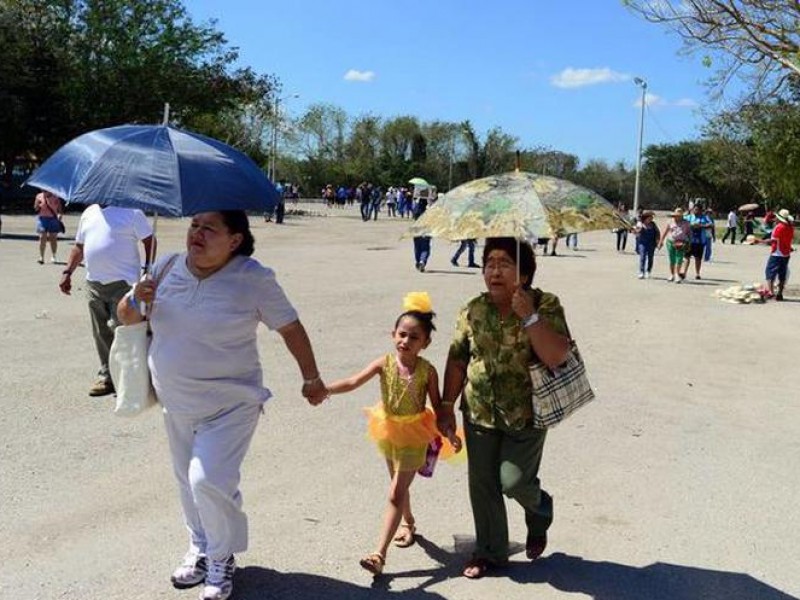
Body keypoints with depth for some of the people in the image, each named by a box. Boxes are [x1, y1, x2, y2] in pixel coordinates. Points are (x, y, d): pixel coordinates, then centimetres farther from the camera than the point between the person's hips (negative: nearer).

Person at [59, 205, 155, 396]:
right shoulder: (89, 213, 15)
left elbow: (149, 241, -6)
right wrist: (67, 272, 12)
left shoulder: (131, 211, -4)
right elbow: (79, 246, 21)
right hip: (93, 283, 6)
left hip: (123, 283, -6)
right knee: (101, 334, 10)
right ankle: (107, 376, 21)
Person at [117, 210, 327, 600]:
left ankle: (222, 558, 10)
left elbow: (289, 326, -6)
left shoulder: (253, 278, -15)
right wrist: (135, 300, -16)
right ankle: (200, 548, 41)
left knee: (209, 480, -16)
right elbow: (126, 316, 7)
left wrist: (311, 378, 0)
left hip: (230, 404, -5)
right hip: (176, 403, 6)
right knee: (187, 480, 18)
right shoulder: (166, 268, -2)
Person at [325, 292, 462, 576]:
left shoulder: (427, 371, -17)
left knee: (395, 494, -5)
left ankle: (379, 554, -5)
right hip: (388, 431, 4)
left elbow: (437, 406, -10)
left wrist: (449, 432, -23)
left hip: (413, 435, -4)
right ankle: (408, 521, 52)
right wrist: (324, 389, -36)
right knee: (398, 485, 25)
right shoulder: (384, 363, -13)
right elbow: (353, 382, -21)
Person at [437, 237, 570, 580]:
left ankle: (540, 512, 32)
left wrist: (529, 316, -29)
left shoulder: (545, 306, -11)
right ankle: (490, 552, 30)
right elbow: (457, 359, 4)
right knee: (482, 484, 9)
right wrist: (447, 406, 3)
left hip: (526, 415, -3)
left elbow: (556, 356, -23)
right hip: (480, 414, 4)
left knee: (513, 481, -6)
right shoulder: (473, 310, -1)